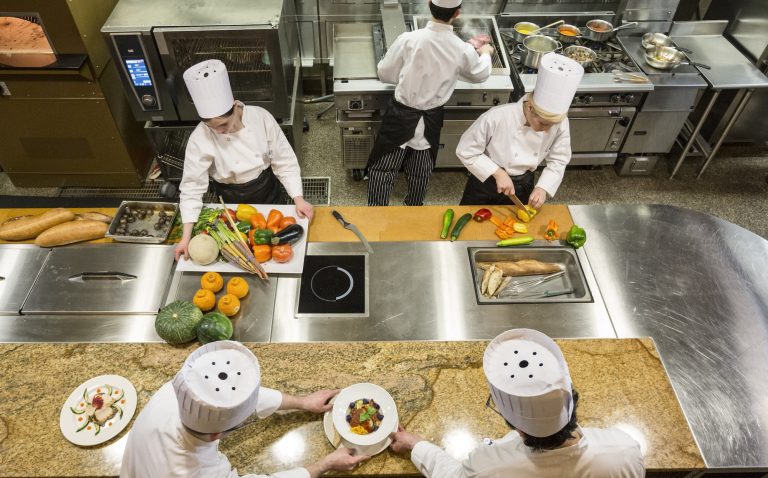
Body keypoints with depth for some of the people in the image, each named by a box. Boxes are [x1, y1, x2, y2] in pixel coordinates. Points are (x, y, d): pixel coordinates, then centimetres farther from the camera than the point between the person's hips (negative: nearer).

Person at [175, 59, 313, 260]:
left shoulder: (261, 117, -26)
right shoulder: (200, 139, -27)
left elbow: (284, 161, -18)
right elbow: (192, 185, -21)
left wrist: (299, 199, -25)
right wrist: (187, 236, -25)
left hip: (267, 189, 1)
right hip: (233, 200, 0)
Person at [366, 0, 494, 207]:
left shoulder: (409, 39, -18)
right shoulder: (463, 50, -11)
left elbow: (385, 73, -6)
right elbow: (480, 74, 11)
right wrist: (485, 53, 32)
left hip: (401, 116, -2)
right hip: (430, 120, 3)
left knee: (381, 170, 11)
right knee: (420, 173, 22)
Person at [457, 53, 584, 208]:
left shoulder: (560, 122, -20)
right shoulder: (497, 117, -32)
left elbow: (559, 160, -5)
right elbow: (466, 151, -21)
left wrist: (543, 187, -20)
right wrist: (498, 173, -27)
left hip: (523, 186, 3)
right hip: (486, 183, -2)